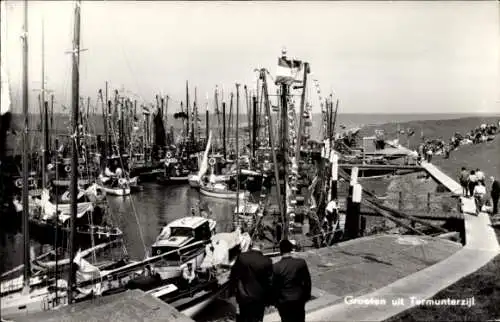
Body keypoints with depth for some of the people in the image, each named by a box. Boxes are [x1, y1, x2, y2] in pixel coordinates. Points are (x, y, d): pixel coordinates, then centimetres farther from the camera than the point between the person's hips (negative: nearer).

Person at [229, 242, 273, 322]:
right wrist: (268, 299, 5)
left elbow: (233, 275, -3)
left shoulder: (241, 257, -9)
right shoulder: (267, 261, -12)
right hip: (259, 298, -2)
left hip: (243, 296, 2)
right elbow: (270, 281, -6)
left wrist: (234, 289, 10)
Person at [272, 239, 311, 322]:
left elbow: (274, 286, -9)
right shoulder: (301, 263, -12)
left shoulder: (276, 267, -16)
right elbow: (307, 281, -5)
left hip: (283, 302, -1)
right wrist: (307, 295, 10)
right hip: (299, 299, 2)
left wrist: (276, 301, 5)